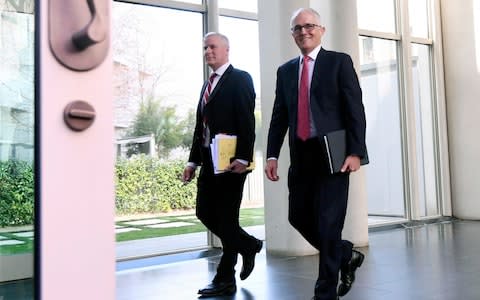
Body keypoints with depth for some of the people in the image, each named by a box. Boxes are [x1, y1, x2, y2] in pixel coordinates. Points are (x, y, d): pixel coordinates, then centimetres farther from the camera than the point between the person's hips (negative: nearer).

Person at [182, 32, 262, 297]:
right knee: (205, 213, 8)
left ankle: (225, 280, 9)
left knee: (226, 217, -2)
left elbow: (247, 122, -13)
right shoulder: (208, 85, 20)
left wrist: (243, 158, -21)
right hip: (209, 162, 8)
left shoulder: (240, 79, -3)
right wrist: (193, 161, 13)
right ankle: (248, 246, 27)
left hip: (231, 161, -8)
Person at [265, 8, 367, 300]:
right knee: (299, 217, 7)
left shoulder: (339, 61, 2)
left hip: (332, 154, -5)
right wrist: (272, 155, 3)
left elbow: (355, 109, -5)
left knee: (328, 223, -3)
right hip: (300, 156, 5)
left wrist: (355, 151, -13)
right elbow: (279, 117, 12)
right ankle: (346, 255, 31)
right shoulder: (285, 71, 15)